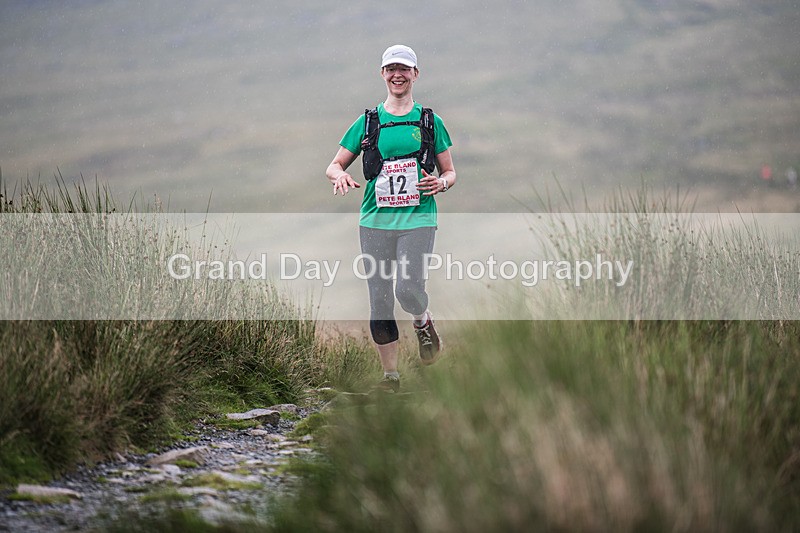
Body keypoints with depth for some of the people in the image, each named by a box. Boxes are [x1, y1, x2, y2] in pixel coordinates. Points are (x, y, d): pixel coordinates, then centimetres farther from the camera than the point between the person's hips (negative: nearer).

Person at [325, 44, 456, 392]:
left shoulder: (429, 122, 8)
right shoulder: (367, 122, 10)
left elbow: (450, 172, 14)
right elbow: (333, 166, 13)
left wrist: (441, 183, -10)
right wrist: (341, 175, -11)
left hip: (417, 220, -2)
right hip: (375, 221, 2)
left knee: (407, 290, -20)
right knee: (379, 301, 1)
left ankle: (423, 323, 16)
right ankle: (390, 375, 13)